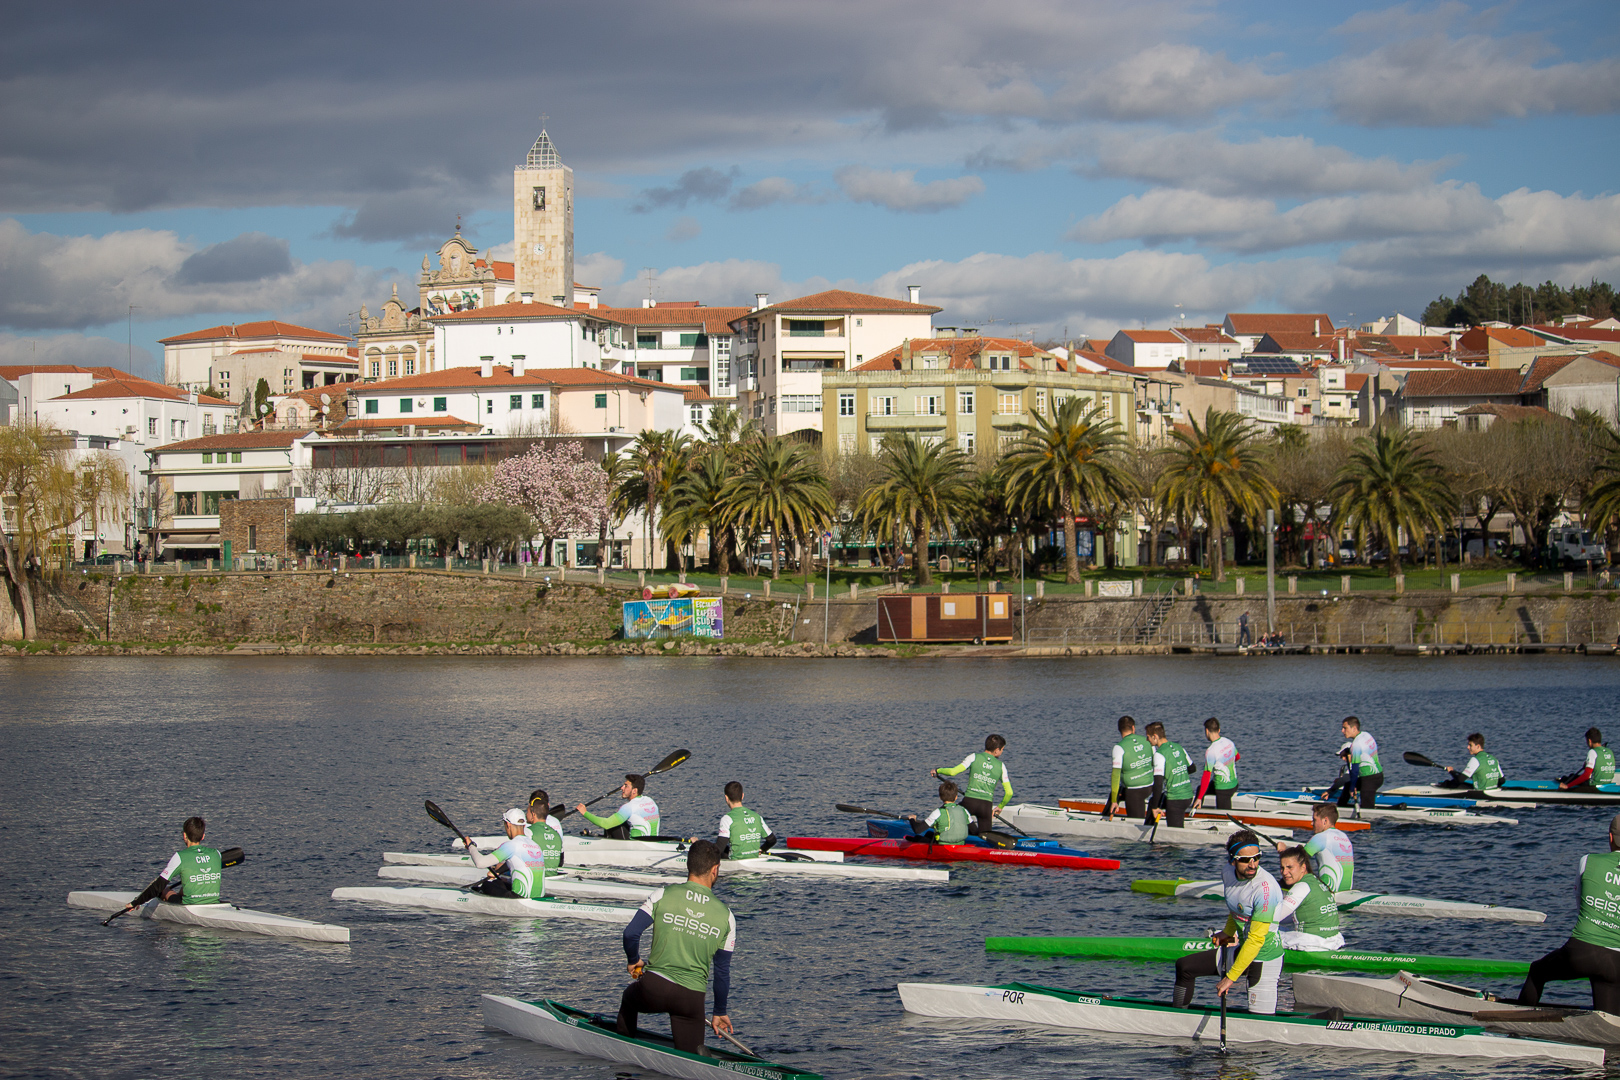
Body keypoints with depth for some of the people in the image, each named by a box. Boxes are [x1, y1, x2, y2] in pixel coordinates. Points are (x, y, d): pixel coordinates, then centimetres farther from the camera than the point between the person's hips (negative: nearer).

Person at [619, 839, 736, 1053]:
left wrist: (634, 961, 15)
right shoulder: (725, 917, 3)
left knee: (630, 997, 35)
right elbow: (722, 973, 9)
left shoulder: (663, 895, -3)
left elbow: (630, 933, -7)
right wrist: (719, 1013, 21)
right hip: (692, 999, 0)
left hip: (653, 989, 0)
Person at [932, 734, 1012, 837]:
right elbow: (1009, 793, 6)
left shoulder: (974, 757, 1)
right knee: (984, 838, 13)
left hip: (969, 802, -2)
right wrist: (1000, 807, 24)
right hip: (986, 805, 2)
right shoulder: (1001, 766, 7)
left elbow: (953, 772, -7)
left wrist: (937, 770, 13)